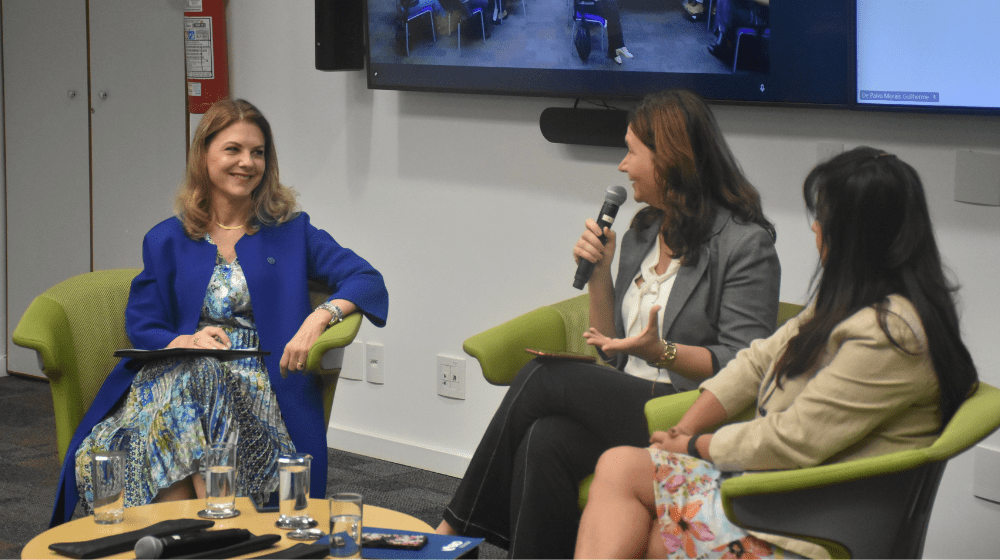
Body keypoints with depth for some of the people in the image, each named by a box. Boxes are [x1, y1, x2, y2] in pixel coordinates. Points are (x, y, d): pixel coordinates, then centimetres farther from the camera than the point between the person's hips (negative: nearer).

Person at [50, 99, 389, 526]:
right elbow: (141, 326, 11)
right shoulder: (167, 240, 18)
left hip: (258, 383, -1)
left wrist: (320, 315, -17)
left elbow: (367, 281, 4)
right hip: (175, 375, 1)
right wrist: (188, 341, -12)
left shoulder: (292, 232, 15)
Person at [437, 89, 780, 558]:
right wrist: (599, 273, 5)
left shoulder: (745, 243, -5)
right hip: (626, 400, 7)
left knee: (542, 377, -22)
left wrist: (661, 352, -23)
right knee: (544, 442, -27)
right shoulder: (642, 231, 18)